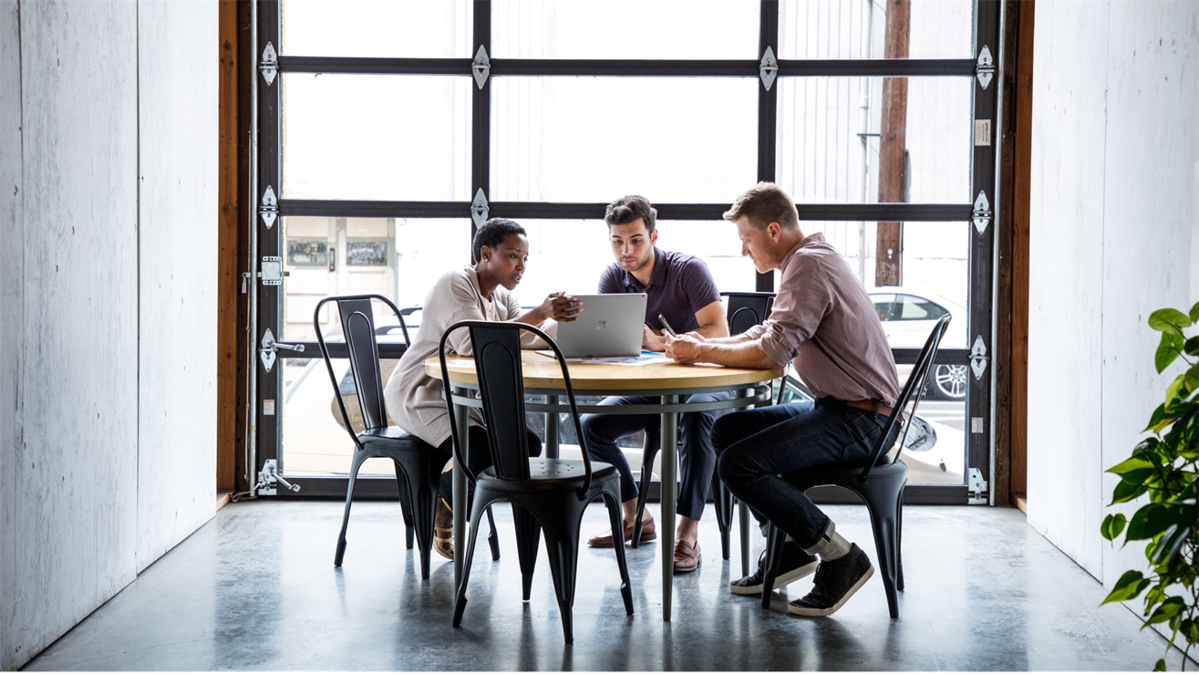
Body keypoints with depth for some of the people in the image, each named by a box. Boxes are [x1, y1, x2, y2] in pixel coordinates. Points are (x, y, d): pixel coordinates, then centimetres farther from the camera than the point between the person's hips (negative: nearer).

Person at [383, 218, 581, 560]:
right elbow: (472, 343, -33)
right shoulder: (455, 284, -17)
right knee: (481, 451, -30)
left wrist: (558, 319, -24)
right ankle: (440, 514, 2)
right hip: (420, 396, -9)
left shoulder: (501, 295, 11)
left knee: (529, 444, -7)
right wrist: (538, 314, -37)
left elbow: (526, 339, -3)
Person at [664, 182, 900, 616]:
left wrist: (701, 352, -10)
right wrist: (703, 344, 5)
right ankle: (788, 546, 16)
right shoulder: (807, 261, 16)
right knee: (726, 430, 14)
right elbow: (765, 333, 20)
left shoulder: (809, 264, -17)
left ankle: (840, 559, -11)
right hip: (839, 408, 11)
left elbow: (772, 352, -23)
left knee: (738, 464, -20)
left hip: (858, 419, -11)